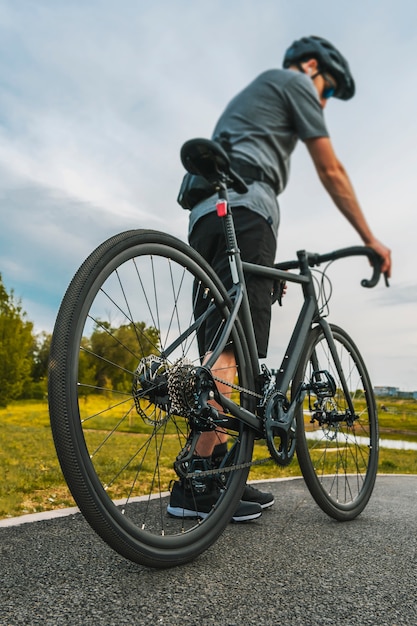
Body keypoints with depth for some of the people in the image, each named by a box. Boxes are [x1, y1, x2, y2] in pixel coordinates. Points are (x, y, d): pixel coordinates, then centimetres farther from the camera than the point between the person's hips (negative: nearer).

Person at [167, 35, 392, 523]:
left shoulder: (246, 95, 41)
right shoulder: (293, 82, 15)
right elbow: (330, 172, 7)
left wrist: (266, 261, 31)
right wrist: (370, 239, 14)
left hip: (205, 215, 9)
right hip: (243, 211, -9)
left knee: (223, 348, 1)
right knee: (232, 346, -19)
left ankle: (219, 470, 2)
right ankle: (195, 482, -21)